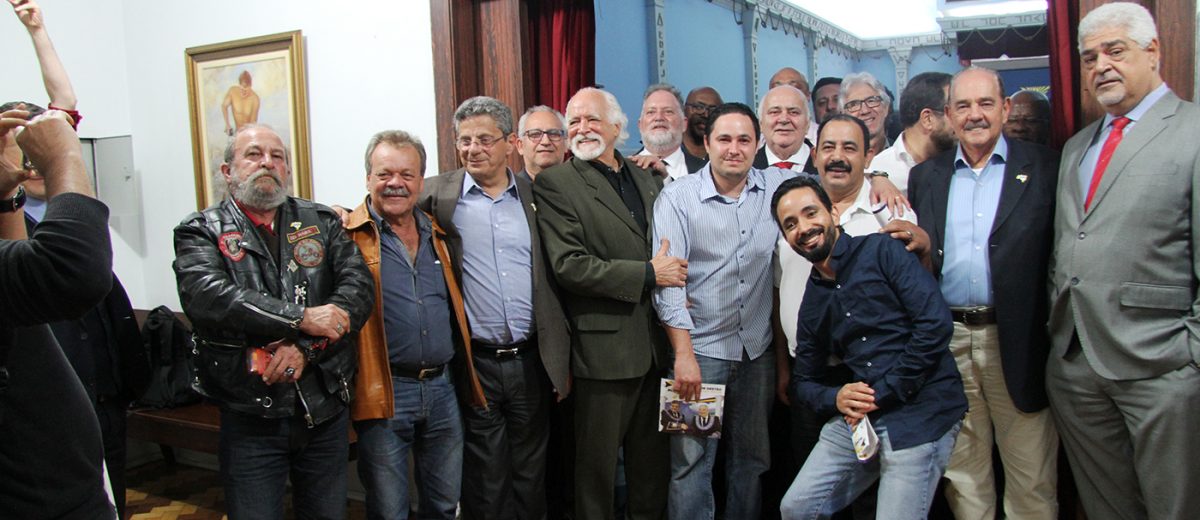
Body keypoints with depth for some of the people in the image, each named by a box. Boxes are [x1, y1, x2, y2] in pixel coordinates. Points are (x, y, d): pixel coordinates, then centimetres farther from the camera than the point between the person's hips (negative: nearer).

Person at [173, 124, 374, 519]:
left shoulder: (323, 223, 8)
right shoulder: (201, 231, 1)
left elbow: (360, 286, -5)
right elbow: (205, 296, -19)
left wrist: (306, 346, -19)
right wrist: (301, 319, -23)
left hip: (326, 408, 3)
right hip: (250, 416, -2)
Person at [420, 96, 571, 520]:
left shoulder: (535, 195, 6)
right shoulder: (439, 194, 0)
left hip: (532, 361, 2)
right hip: (475, 364, -2)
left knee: (531, 480, 14)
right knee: (485, 484, 9)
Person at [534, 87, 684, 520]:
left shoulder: (647, 179, 13)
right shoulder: (554, 184, -7)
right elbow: (568, 266, -18)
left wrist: (674, 277, 1)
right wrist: (648, 274, -16)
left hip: (655, 342, 6)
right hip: (605, 347, -6)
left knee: (652, 457, 18)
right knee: (598, 463, 7)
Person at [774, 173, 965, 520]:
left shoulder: (881, 251, -4)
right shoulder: (812, 301, 13)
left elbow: (935, 324, -14)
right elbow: (804, 380, 19)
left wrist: (883, 393, -12)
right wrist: (836, 399, -4)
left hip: (920, 412, -6)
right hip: (860, 417, 6)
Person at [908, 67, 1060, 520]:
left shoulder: (1044, 168, 1)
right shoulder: (925, 176, 11)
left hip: (1017, 341, -2)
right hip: (948, 341, 3)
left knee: (1031, 478, 6)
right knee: (962, 473, 14)